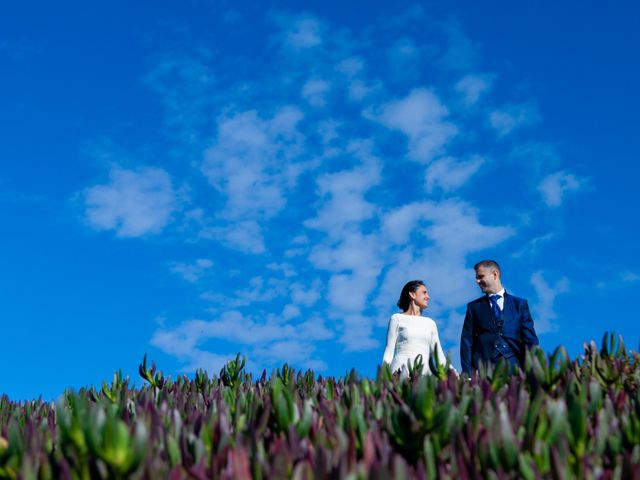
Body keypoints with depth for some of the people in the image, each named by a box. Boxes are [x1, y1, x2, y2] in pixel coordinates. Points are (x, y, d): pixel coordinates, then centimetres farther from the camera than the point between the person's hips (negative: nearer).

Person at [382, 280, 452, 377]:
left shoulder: (430, 323, 17)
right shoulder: (397, 319, 7)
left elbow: (439, 354, 13)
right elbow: (389, 351, 4)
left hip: (424, 371, 3)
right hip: (402, 371, -3)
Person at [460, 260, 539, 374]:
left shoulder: (520, 304, 10)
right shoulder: (474, 307, 11)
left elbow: (530, 341, 7)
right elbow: (467, 342, 6)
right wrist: (468, 377, -4)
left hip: (514, 369, 0)